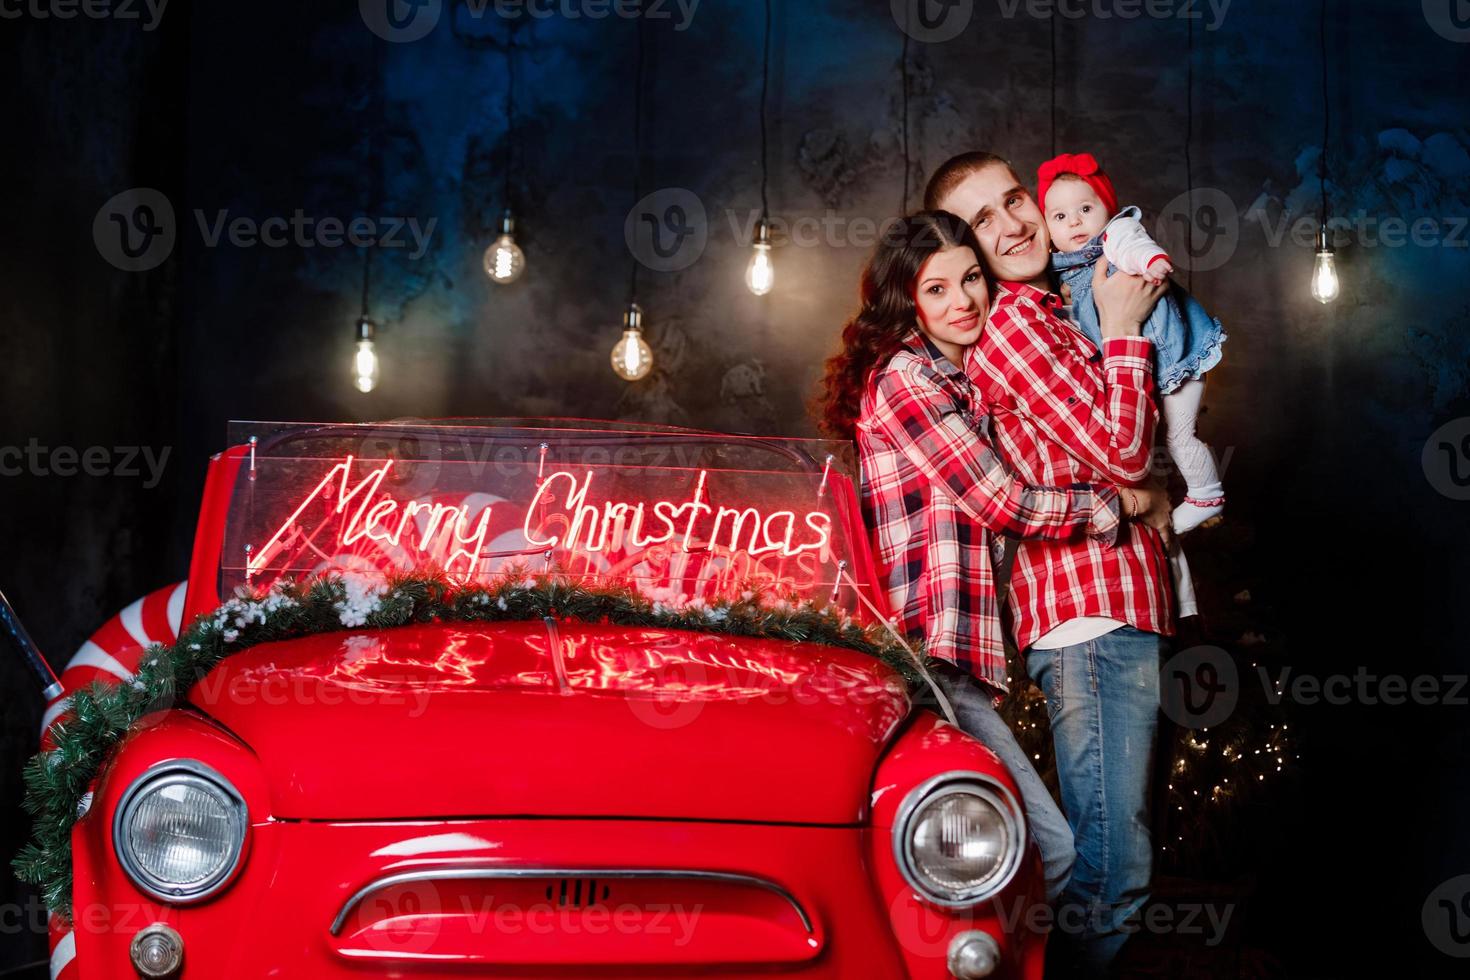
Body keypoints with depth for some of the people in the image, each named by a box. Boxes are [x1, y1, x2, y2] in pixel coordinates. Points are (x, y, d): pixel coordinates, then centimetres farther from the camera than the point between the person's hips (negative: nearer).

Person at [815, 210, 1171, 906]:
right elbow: (1004, 505, -12)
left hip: (951, 660, 10)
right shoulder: (905, 375, -8)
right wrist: (1129, 502, 1)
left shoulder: (959, 380, 22)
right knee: (1050, 851, -13)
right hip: (923, 655, -10)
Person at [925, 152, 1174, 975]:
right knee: (1113, 870, -13)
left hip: (1120, 603, 10)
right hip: (1093, 609, -10)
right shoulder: (1013, 324, -9)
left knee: (1111, 855, 14)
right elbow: (1124, 452, -15)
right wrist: (1124, 332, -5)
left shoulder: (1052, 317, 21)